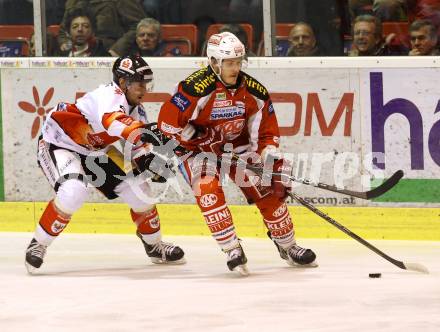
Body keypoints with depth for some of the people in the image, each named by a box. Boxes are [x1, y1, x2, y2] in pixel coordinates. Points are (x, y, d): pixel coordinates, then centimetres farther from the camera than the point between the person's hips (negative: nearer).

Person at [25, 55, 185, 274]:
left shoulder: (136, 110, -2)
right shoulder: (110, 95, -30)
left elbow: (137, 143, 3)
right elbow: (112, 120, -52)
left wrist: (147, 161, -20)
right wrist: (144, 133, -65)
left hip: (93, 153, 9)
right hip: (57, 145, -9)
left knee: (137, 190, 4)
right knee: (73, 191, -35)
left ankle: (154, 246, 26)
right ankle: (38, 245, -17)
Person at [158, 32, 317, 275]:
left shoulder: (252, 91, -12)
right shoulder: (196, 88, -28)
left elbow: (266, 132, -4)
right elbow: (168, 123, -27)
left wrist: (270, 162, -17)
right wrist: (205, 140, -24)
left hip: (237, 146, 4)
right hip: (196, 147, -4)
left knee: (268, 190, -3)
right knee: (208, 189, -28)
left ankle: (287, 246, 16)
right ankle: (232, 250, -21)